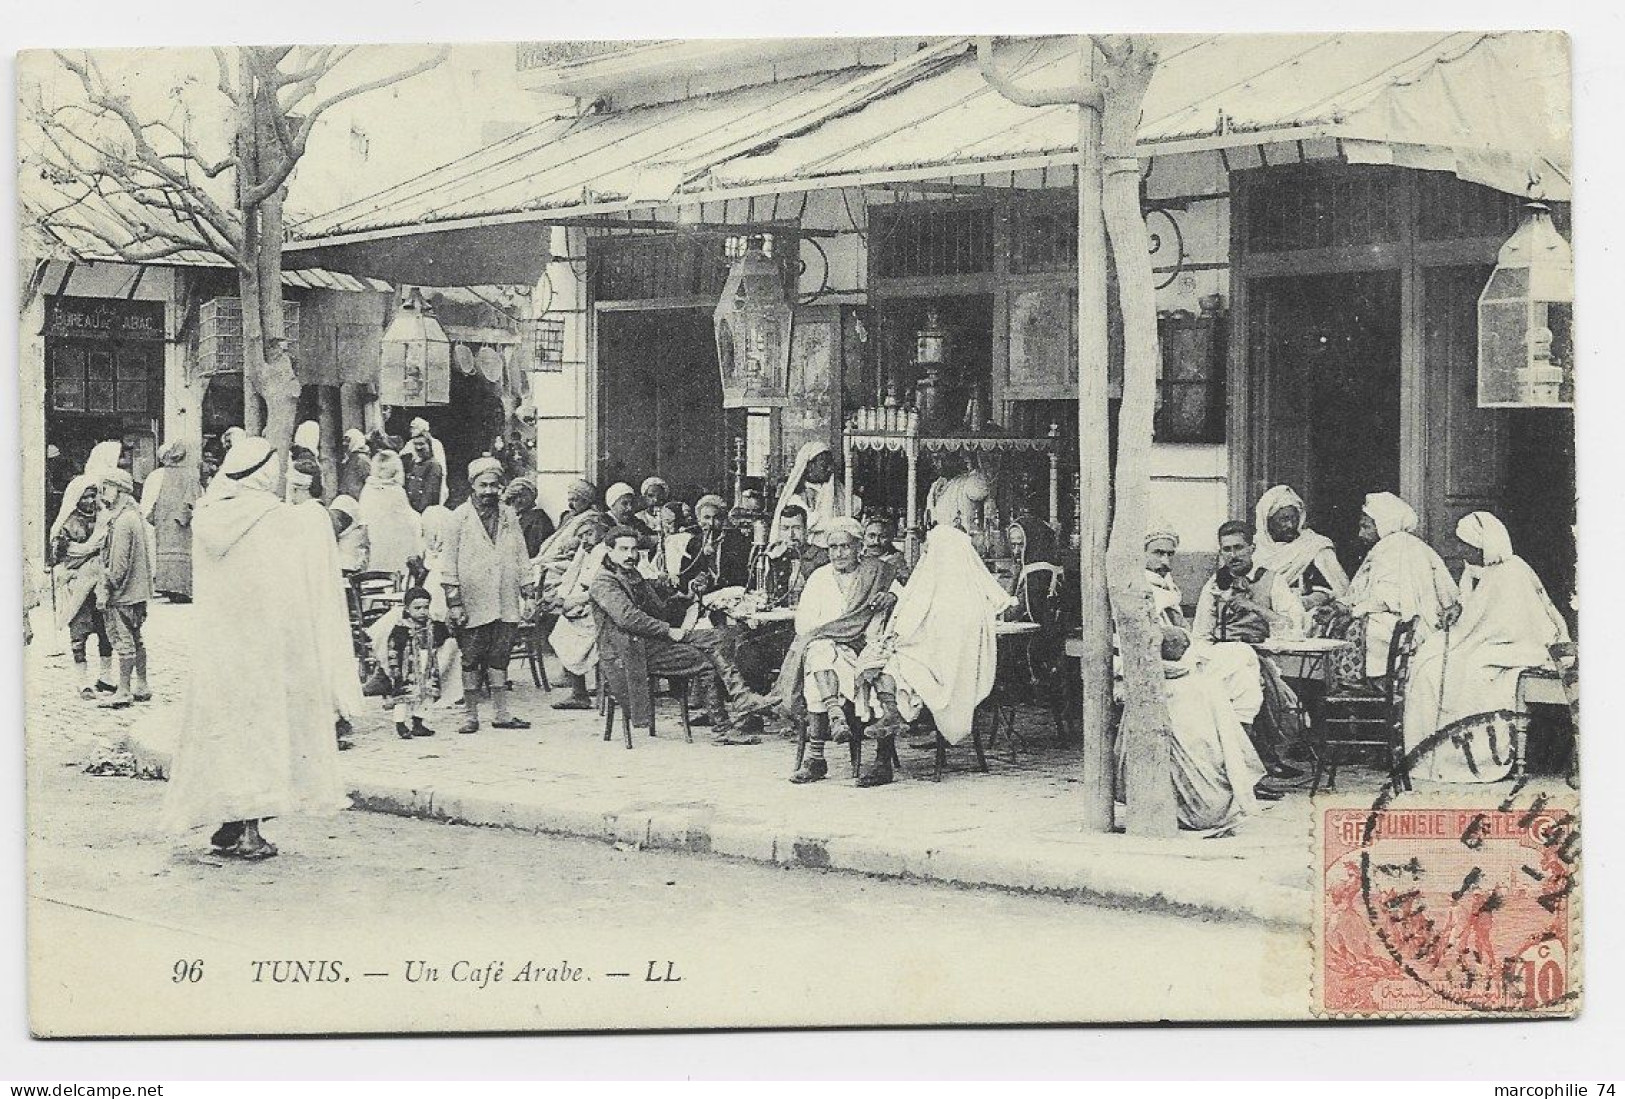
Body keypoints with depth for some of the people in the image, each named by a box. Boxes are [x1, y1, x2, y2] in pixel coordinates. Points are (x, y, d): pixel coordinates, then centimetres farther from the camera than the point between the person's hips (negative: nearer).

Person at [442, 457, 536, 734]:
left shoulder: (509, 516, 11)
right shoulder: (459, 518, -1)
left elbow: (521, 558, 15)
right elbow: (449, 562, -2)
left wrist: (529, 594, 10)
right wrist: (453, 602, -7)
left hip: (506, 603, 3)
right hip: (472, 603, -3)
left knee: (500, 658, 6)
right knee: (471, 661, 2)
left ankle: (502, 713, 10)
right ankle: (471, 715, 9)